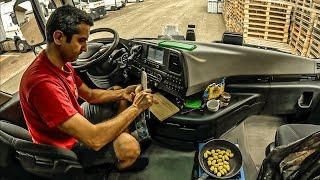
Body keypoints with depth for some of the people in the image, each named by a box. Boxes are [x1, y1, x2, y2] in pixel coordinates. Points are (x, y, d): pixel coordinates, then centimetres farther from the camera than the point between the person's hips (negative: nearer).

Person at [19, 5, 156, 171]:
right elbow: (94, 139, -41)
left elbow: (90, 95, 7)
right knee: (130, 147, -26)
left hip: (76, 120, 9)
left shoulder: (62, 63, -7)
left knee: (118, 93, 11)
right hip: (67, 146, -9)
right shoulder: (42, 83, -38)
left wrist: (122, 94, -10)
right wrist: (136, 108, -30)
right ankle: (121, 167, 14)